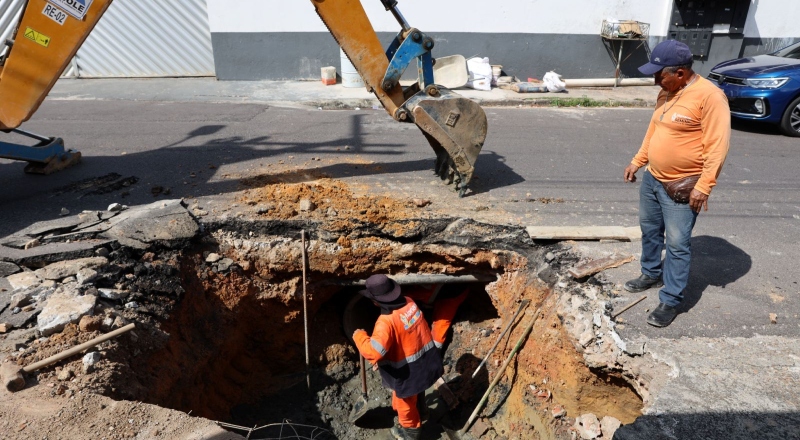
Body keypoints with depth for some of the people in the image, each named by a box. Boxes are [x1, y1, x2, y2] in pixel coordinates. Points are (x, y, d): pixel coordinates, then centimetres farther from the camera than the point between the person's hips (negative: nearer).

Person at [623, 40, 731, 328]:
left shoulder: (709, 96, -19)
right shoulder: (666, 93, 6)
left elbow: (718, 145, -21)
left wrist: (704, 186, -23)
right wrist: (637, 161, 18)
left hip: (682, 187, -8)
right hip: (652, 178, 8)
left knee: (677, 244, 0)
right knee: (650, 230, 20)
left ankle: (670, 301, 11)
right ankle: (652, 274, 41)